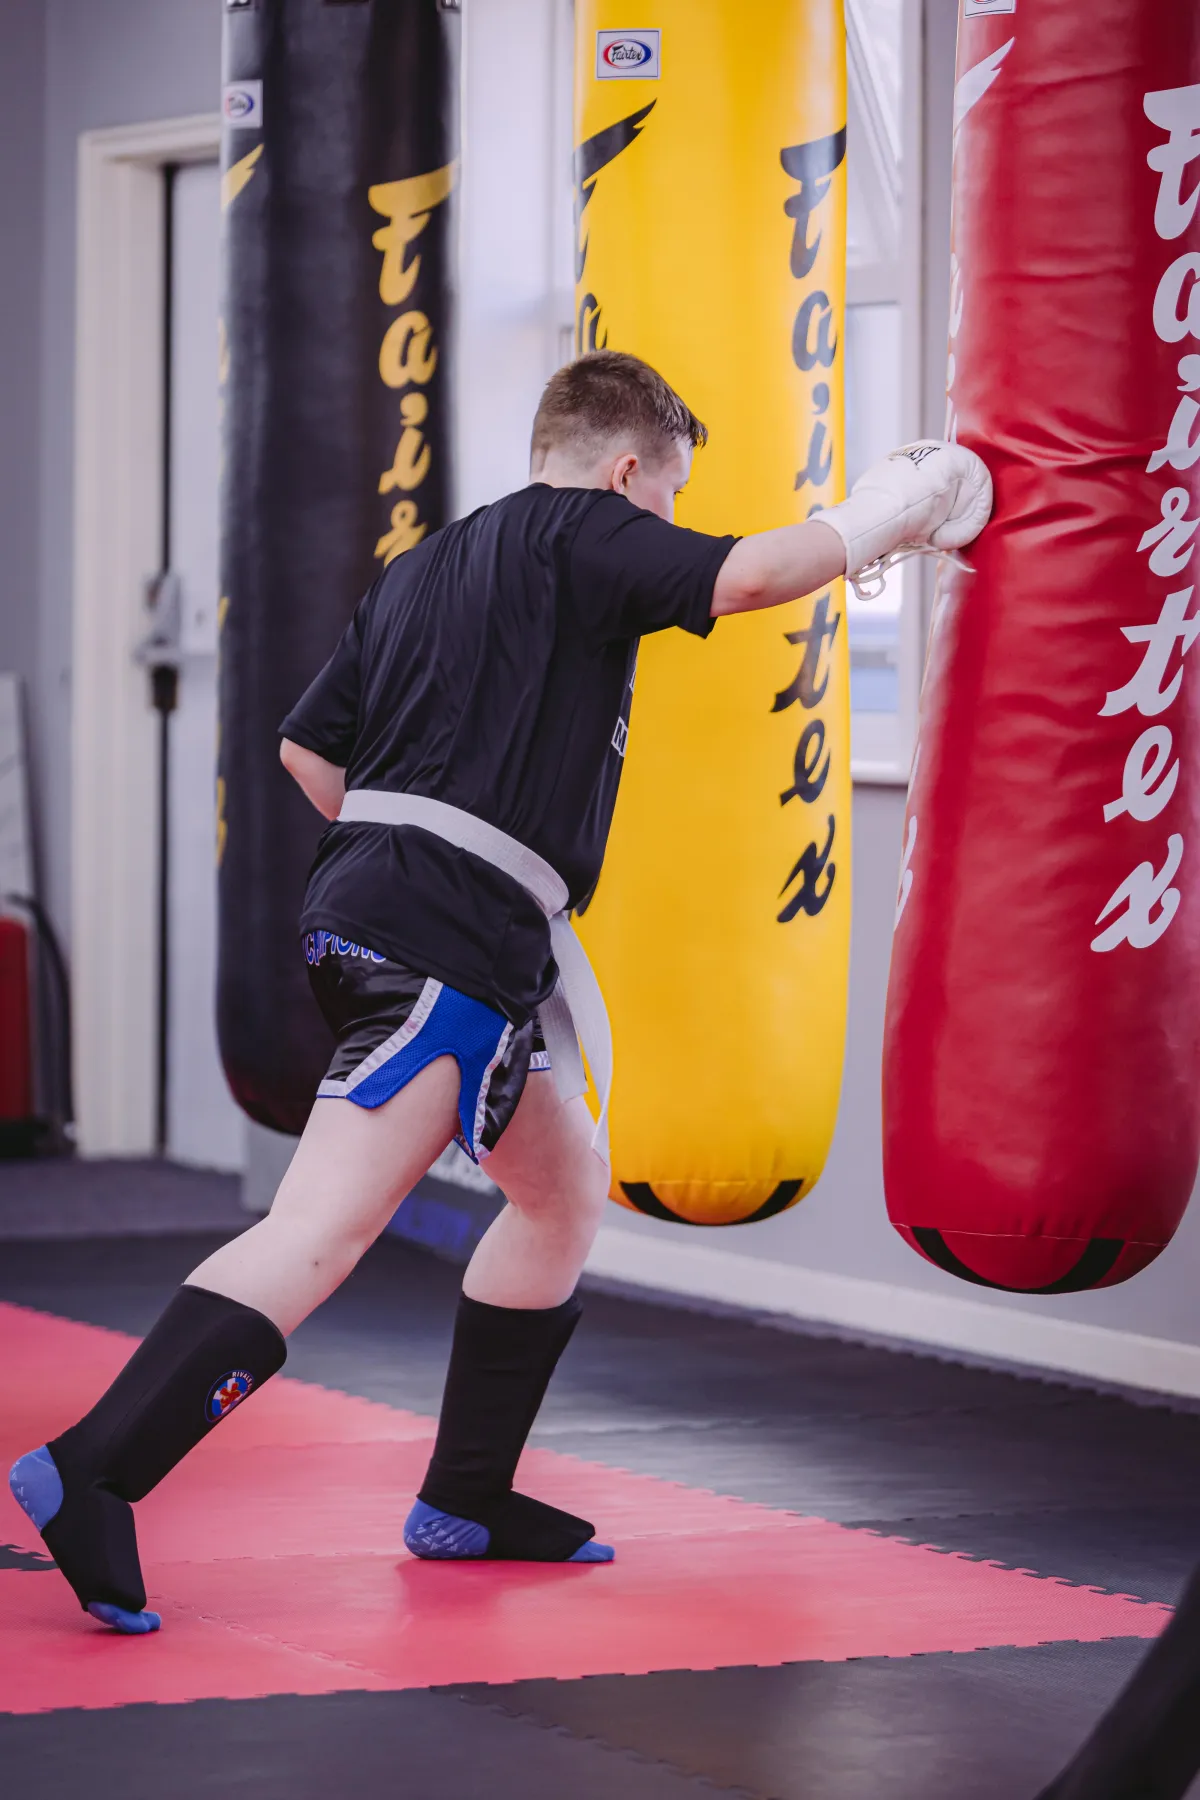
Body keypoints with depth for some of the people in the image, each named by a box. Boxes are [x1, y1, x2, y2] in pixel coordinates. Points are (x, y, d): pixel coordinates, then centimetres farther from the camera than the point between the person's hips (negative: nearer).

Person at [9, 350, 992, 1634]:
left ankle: (466, 1500, 26)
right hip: (450, 938, -10)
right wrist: (875, 519, 0)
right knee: (323, 1227, -18)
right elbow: (742, 577, -16)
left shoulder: (425, 566, 23)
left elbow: (307, 744, 24)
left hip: (366, 902, 10)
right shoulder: (584, 536, -1)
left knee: (564, 1182, 22)